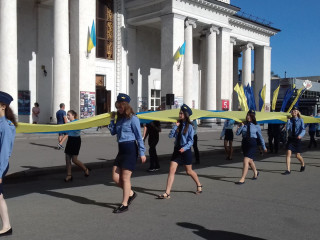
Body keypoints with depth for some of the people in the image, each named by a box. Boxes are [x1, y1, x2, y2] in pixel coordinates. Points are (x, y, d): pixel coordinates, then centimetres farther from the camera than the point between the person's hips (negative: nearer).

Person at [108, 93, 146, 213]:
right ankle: (131, 193, 27)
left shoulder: (133, 118, -9)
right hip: (121, 149, 8)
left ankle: (124, 204, 9)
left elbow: (139, 136, -9)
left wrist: (142, 153, -10)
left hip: (130, 149, -8)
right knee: (115, 177, 7)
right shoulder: (120, 118, 12)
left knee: (125, 178, -2)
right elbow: (113, 132, 16)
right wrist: (112, 119, 7)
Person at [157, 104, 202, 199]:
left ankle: (199, 185, 36)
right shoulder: (178, 125, 7)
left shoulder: (189, 126, -7)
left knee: (189, 171, 10)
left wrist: (184, 148, -23)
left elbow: (191, 141, -9)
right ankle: (167, 193, -6)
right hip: (177, 149, 4)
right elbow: (170, 135, -3)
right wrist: (175, 126, -9)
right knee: (171, 170, -5)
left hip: (186, 151, -4)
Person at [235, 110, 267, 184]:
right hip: (244, 143, 5)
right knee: (250, 161, 21)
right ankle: (255, 172, 50)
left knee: (246, 161, -15)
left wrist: (264, 147, 14)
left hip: (252, 144, -4)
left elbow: (260, 137, 7)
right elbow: (237, 133, -2)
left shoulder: (256, 126, -3)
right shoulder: (243, 124, 4)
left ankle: (242, 179, -11)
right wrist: (241, 126, -16)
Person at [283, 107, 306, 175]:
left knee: (298, 156, 6)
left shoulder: (300, 120, -4)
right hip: (290, 138, 2)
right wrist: (288, 120, -15)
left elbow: (303, 129, -14)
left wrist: (300, 135, -33)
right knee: (288, 154, -11)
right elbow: (287, 128, -10)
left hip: (297, 139, -2)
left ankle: (303, 165, 38)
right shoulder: (290, 120, 3)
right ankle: (288, 170, -8)